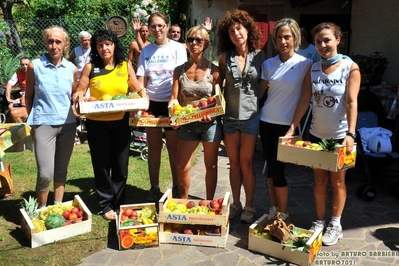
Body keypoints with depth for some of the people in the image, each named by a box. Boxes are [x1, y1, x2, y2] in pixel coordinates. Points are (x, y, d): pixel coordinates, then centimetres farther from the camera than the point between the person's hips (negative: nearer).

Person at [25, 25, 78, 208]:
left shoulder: (72, 69, 2)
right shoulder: (35, 66, -5)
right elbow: (28, 96, 4)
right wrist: (32, 122, 4)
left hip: (68, 124, 3)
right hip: (44, 124, -3)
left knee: (61, 171, 12)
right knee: (45, 174, -8)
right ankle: (40, 209, 15)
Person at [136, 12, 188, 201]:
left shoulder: (177, 48, -1)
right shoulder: (146, 50, 8)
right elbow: (141, 79, 6)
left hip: (171, 103, -3)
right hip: (151, 103, 3)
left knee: (174, 147, 4)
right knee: (153, 147, 9)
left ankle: (176, 189, 17)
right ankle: (154, 189, 19)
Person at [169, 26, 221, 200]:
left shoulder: (213, 70, -6)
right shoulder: (179, 70, 3)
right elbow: (174, 97, -2)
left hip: (210, 124, -2)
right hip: (187, 124, 3)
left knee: (210, 166, 11)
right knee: (182, 167, 6)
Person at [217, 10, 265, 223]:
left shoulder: (260, 56, -2)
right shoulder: (225, 57, 1)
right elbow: (219, 84, 9)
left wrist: (254, 99, -4)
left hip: (250, 115, -2)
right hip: (230, 116, 2)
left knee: (246, 163, 4)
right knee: (234, 163, 10)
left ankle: (249, 205, 19)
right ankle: (235, 203, 25)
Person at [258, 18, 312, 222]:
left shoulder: (305, 64, -6)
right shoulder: (268, 64, 5)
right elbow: (260, 91, 11)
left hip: (288, 123, -4)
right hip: (267, 121, 4)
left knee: (277, 169, -2)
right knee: (270, 166, 10)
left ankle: (283, 213, 16)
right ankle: (274, 208, 27)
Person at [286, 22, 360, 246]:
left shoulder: (350, 67, -8)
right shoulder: (313, 68, 2)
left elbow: (352, 103, -16)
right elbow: (304, 101, 0)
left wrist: (351, 133, -26)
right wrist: (292, 127, -8)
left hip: (339, 136, -3)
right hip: (317, 134, 4)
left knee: (337, 181, 9)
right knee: (320, 180, 12)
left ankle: (336, 225, 24)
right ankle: (320, 221, 26)